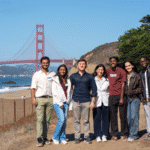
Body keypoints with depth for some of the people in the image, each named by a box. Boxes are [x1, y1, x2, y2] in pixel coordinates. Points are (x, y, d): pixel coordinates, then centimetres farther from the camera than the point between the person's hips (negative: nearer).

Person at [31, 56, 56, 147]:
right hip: (40, 99, -3)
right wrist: (33, 99, -10)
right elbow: (33, 88, 1)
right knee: (40, 119, -9)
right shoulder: (37, 74, 6)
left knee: (47, 120, 4)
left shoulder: (53, 74, 14)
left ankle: (45, 138, 11)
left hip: (50, 99, 3)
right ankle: (39, 139, -10)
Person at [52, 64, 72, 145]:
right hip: (58, 102, -5)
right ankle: (55, 137, 1)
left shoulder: (68, 81, 15)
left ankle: (62, 138, 12)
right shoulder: (55, 80, 0)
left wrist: (69, 101, 8)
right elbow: (54, 92, -6)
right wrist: (60, 103, -10)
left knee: (64, 120, 2)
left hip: (66, 102, 5)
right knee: (61, 119, -14)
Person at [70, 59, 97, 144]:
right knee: (77, 120, 3)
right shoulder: (73, 76, 10)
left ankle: (87, 137, 10)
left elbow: (94, 89, 7)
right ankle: (77, 137, 10)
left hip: (86, 101, -1)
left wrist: (93, 101, 0)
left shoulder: (89, 77, 8)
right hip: (76, 101, 1)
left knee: (86, 120, 2)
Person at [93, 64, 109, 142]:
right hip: (97, 102, -2)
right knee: (97, 119, -2)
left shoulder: (106, 80, 12)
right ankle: (98, 136, 6)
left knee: (105, 119, 3)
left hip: (105, 101, 2)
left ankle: (104, 135, 11)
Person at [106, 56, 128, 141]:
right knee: (113, 116, 4)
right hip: (111, 96, 3)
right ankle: (114, 134, 12)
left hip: (121, 96, -3)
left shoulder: (122, 71, -1)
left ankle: (124, 134, 12)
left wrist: (122, 98, -10)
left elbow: (123, 85, -5)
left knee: (123, 115, 2)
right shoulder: (108, 71, 10)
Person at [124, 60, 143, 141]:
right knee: (128, 117, 4)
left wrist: (133, 91, -12)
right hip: (127, 98, 4)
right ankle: (130, 133, 15)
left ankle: (134, 134, 0)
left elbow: (140, 88, 2)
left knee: (134, 116, -6)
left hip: (135, 98, -4)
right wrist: (125, 93, 1)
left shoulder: (137, 76, 0)